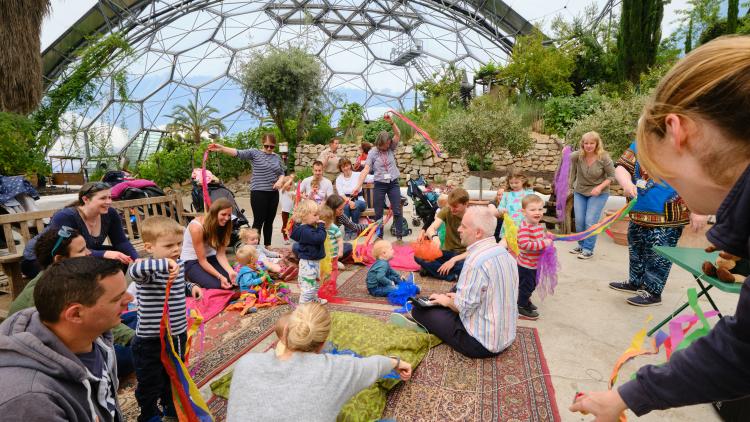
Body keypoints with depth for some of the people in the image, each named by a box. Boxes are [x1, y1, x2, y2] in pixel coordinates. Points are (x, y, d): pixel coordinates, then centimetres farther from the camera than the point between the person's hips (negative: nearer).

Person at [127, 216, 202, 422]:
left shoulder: (178, 264, -1)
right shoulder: (148, 270, -24)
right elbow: (133, 270, -48)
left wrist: (191, 287, 1)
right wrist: (163, 264, -58)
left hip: (178, 333, 7)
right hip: (152, 339, -7)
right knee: (150, 381, 15)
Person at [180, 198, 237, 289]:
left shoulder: (222, 225, -7)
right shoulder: (197, 227, -27)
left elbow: (221, 254, -13)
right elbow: (202, 261, -23)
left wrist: (231, 271, -31)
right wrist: (220, 276, -34)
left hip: (210, 258, 5)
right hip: (191, 261, -5)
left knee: (233, 280, -16)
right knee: (216, 285, -24)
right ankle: (192, 282, 4)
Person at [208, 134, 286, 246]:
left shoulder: (277, 157, 11)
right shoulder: (254, 153, -3)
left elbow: (282, 173, 16)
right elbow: (238, 153, -15)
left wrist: (280, 180, -6)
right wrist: (221, 148, -30)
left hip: (273, 193, 5)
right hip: (259, 192, -4)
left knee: (269, 221, 12)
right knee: (258, 221, -2)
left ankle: (267, 245, 23)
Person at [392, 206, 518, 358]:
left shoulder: (476, 260, -26)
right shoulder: (505, 253, 2)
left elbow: (463, 307, -23)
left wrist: (447, 301, -2)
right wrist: (459, 297, 13)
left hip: (482, 343, -9)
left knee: (419, 309, 0)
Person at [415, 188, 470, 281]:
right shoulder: (446, 211, -5)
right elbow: (430, 229, -16)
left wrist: (454, 260, -29)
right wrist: (434, 237, -41)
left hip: (463, 255, -3)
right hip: (447, 252, 3)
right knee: (419, 256, -24)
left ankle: (433, 269, -19)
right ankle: (453, 276, -23)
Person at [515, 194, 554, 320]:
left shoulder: (539, 225, 3)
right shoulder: (524, 227, -28)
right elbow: (525, 245, -38)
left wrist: (547, 239, 2)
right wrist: (544, 243, -34)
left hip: (535, 263, 9)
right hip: (526, 264, -9)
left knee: (532, 284, 25)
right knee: (526, 285, 7)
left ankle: (525, 300, 46)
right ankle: (522, 307, 26)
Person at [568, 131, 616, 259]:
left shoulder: (604, 158, -20)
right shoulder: (577, 156, -17)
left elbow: (611, 176, -10)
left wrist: (599, 187, -25)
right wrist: (572, 184, 9)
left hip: (598, 193, -3)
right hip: (580, 192, 3)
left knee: (590, 221, -8)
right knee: (579, 221, 7)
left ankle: (588, 250, 5)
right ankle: (581, 245, 27)